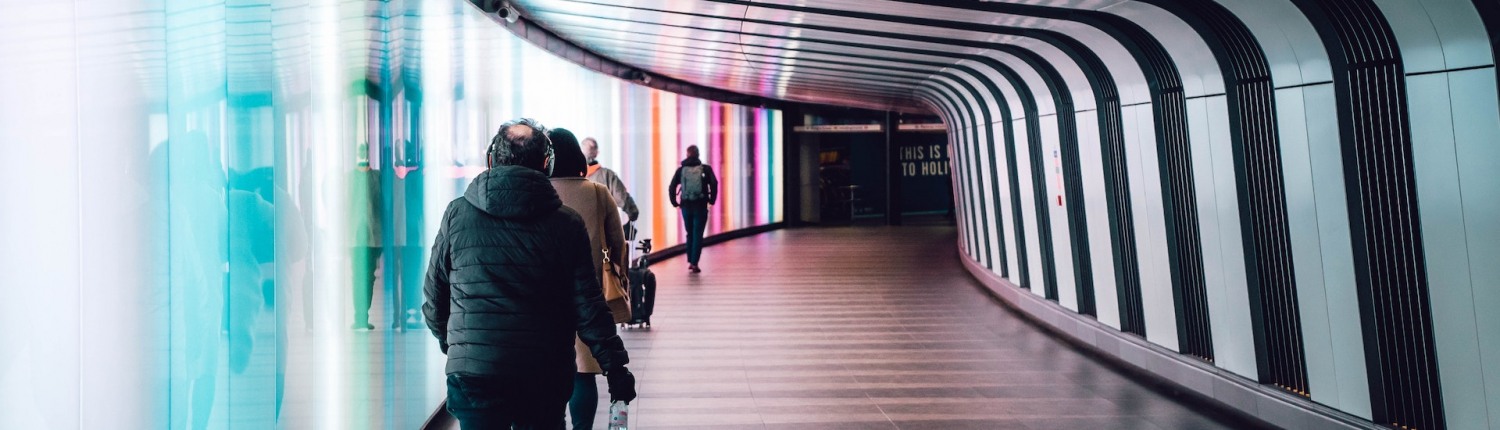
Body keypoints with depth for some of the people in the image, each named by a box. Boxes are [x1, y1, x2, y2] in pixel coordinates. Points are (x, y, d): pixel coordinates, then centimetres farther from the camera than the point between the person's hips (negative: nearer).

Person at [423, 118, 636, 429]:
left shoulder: (457, 214, -2)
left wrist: (447, 340, 26)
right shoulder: (566, 224, -4)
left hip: (471, 371, 0)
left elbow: (434, 295, 7)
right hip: (545, 379, 0)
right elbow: (588, 305, -6)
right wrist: (615, 367, 1)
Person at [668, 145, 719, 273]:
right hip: (701, 206, -2)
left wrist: (675, 202, 5)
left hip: (686, 206, 2)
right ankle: (694, 263, -6)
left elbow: (671, 187, -2)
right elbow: (714, 184, -13)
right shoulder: (706, 169, -1)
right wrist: (712, 200, -2)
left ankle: (690, 261, 19)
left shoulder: (681, 170, 5)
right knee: (698, 235, 1)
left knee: (690, 234, 18)